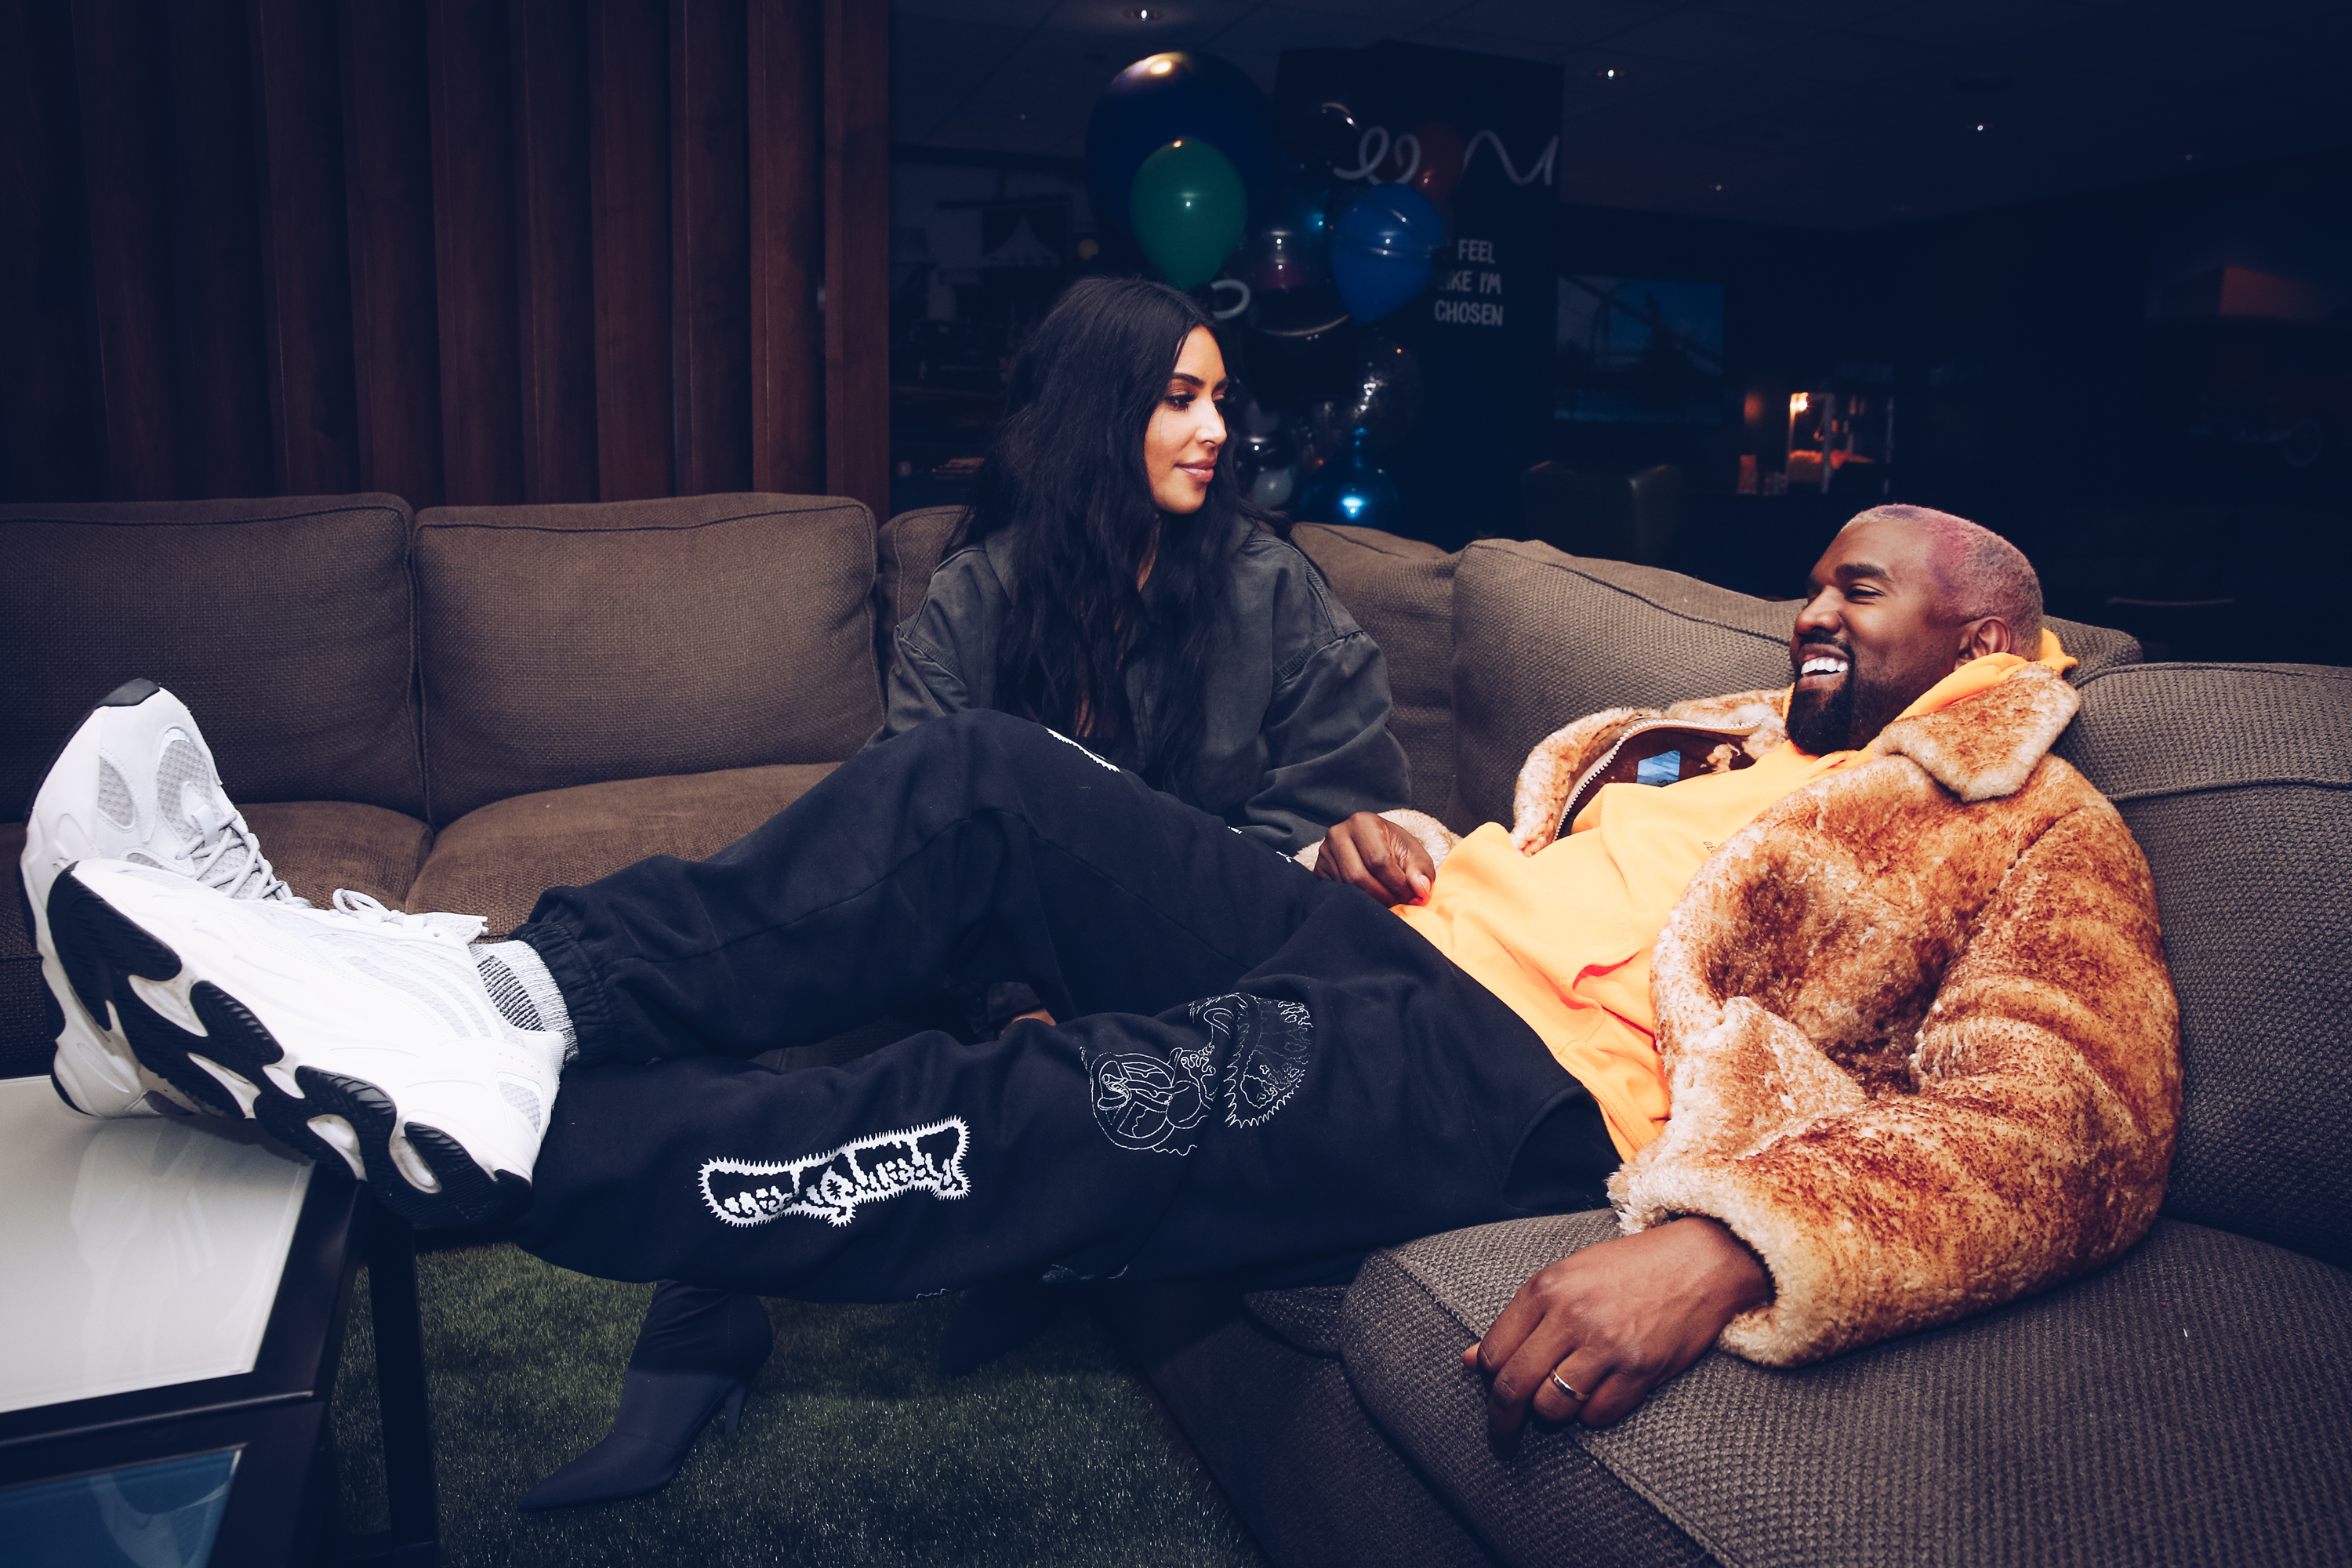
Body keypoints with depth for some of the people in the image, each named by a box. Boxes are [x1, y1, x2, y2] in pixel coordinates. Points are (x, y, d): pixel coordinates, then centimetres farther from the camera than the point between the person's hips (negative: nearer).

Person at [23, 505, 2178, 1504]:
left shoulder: (2041, 841, 8)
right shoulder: (1728, 728, 29)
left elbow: (2059, 1125, -10)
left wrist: (1728, 1249, -28)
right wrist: (1405, 844, 8)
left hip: (1545, 1069, -7)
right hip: (1403, 932, 8)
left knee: (1118, 1110, -34)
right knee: (982, 774, -11)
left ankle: (491, 1122, -29)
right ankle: (531, 993, -19)